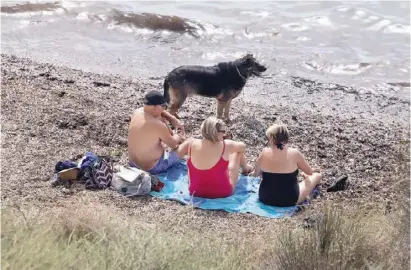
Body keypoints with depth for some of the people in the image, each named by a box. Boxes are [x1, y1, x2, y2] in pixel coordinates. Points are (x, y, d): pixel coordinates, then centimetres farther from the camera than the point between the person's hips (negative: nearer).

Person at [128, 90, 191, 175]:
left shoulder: (137, 112, -10)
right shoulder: (158, 125, -30)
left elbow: (155, 109, 12)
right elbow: (173, 144, -13)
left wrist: (173, 119, 3)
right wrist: (178, 136, 9)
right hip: (152, 168, -7)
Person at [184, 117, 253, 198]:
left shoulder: (193, 144, -16)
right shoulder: (225, 146, -21)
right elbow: (242, 146, 1)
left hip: (196, 192, 3)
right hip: (222, 193, -2)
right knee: (237, 151, 15)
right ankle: (245, 168, 48)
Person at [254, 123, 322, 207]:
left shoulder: (264, 153, -12)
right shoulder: (294, 153, -16)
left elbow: (256, 173, 5)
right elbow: (310, 172, 1)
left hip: (265, 198, 3)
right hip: (289, 200, -2)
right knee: (317, 175, 18)